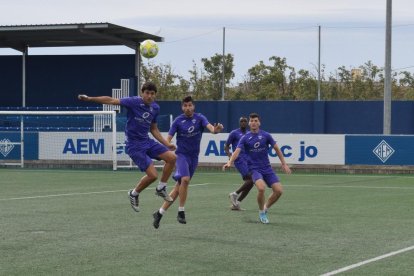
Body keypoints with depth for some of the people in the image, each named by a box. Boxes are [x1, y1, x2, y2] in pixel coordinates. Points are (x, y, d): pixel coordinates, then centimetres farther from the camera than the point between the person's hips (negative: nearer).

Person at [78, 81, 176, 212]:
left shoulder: (155, 108, 6)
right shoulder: (134, 102, -14)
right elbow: (111, 100, -17)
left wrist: (167, 144, 12)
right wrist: (90, 99, -25)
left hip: (147, 141, 7)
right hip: (134, 145, -7)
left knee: (172, 157, -7)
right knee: (152, 175, -15)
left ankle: (161, 188, 12)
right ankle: (134, 194, 14)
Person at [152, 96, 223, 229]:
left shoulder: (199, 118, -3)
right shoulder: (178, 121, -4)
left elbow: (209, 126, -21)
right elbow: (169, 138, -5)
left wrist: (215, 129, -45)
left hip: (194, 157, 3)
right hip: (181, 154, -3)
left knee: (179, 187, 6)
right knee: (185, 179, -27)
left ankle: (159, 213, 17)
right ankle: (181, 212, -13)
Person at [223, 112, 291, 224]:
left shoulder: (265, 135, 1)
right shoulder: (245, 138, -3)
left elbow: (276, 149, 10)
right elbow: (237, 151, -14)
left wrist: (284, 164, 7)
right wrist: (229, 162, -32)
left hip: (267, 168, 3)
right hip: (254, 168, -3)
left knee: (278, 190, -10)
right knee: (261, 187, -30)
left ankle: (266, 208, 17)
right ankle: (261, 212, -6)